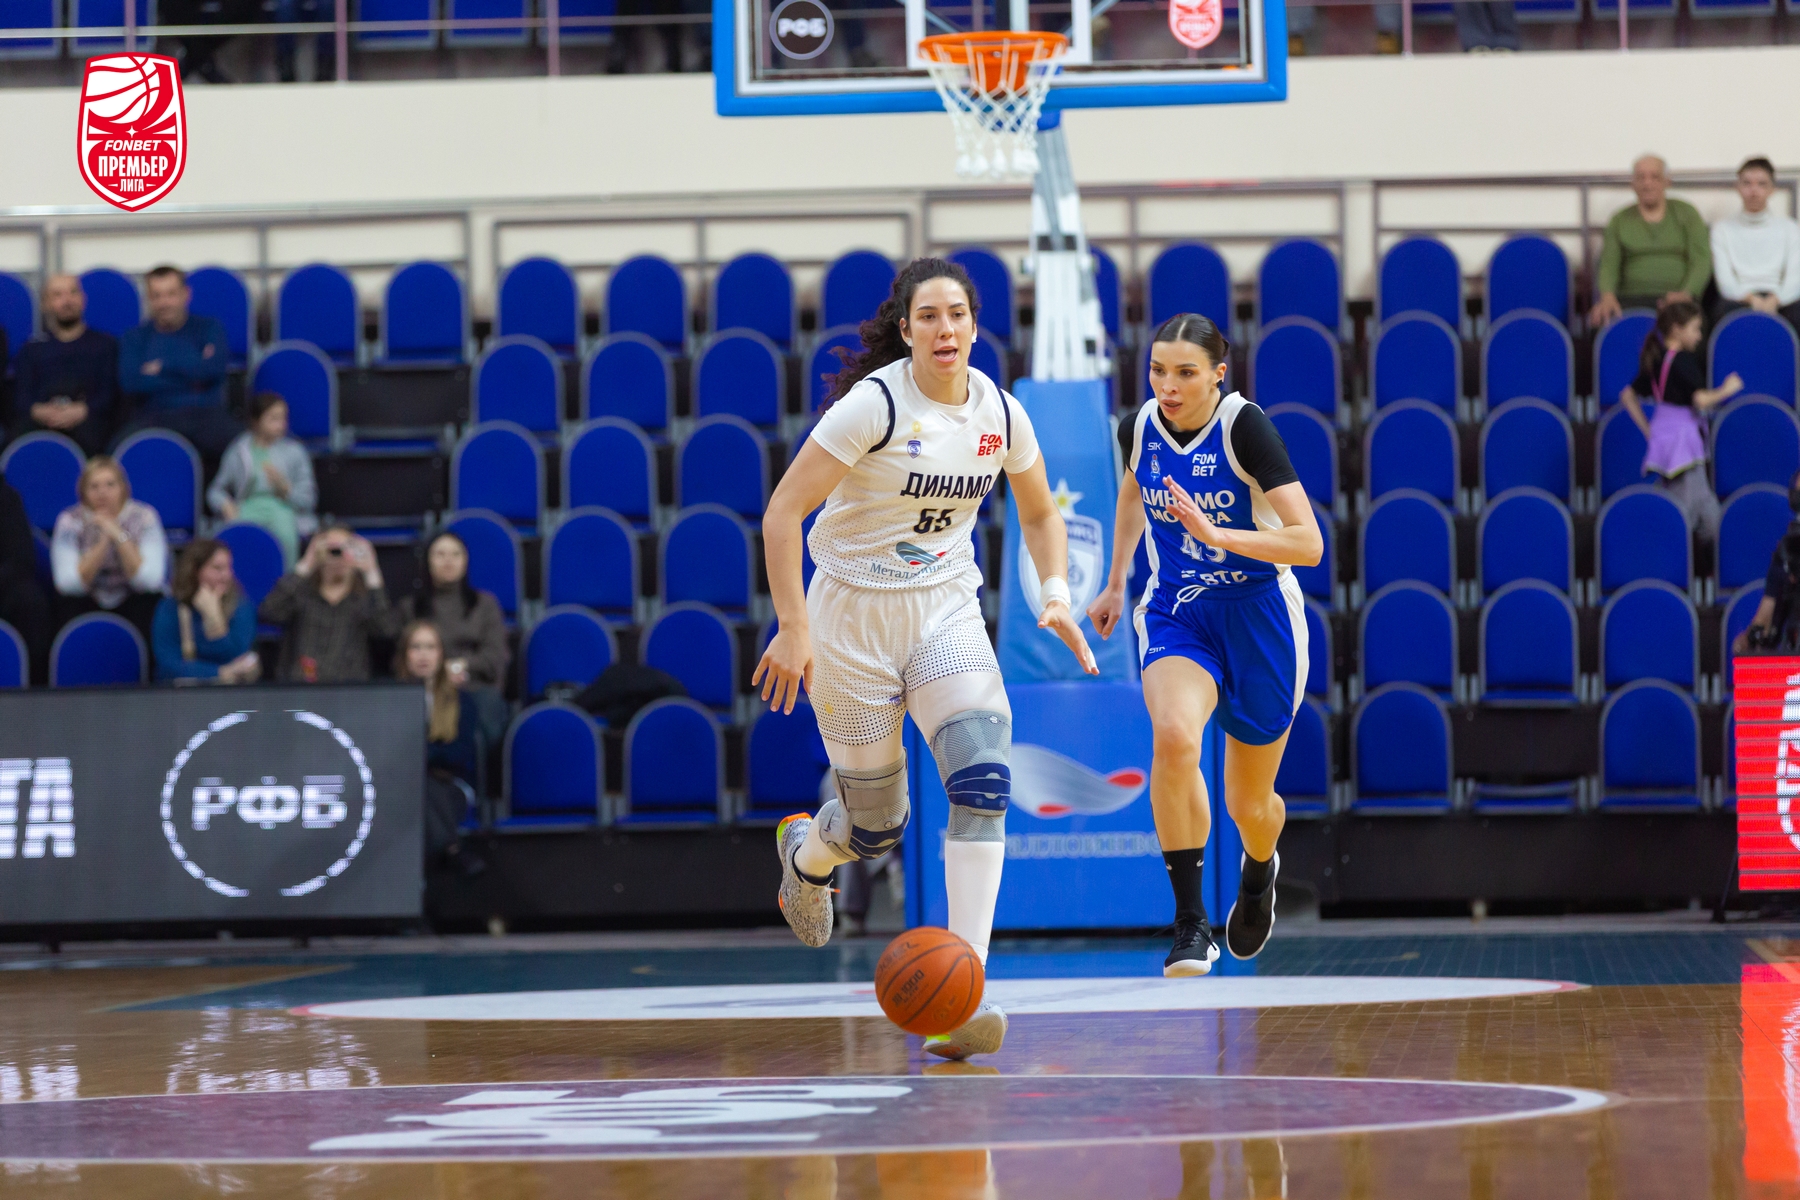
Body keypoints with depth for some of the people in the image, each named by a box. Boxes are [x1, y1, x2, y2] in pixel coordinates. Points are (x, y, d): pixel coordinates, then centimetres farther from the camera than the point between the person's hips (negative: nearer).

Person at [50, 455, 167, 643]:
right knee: (68, 605, -29)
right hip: (87, 601, 0)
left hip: (133, 600, 0)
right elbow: (68, 584, -20)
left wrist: (120, 537, -30)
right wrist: (103, 542, -29)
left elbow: (151, 582, -21)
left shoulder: (144, 518, -12)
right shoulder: (70, 521, -11)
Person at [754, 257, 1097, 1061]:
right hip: (853, 611, -3)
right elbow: (782, 512, -18)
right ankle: (806, 852, 47)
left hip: (946, 610, 4)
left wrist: (1055, 595, -1)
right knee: (877, 823, 7)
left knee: (984, 783, -20)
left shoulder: (999, 414, -2)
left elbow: (1039, 514, 15)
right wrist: (792, 628, -22)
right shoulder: (874, 405, -18)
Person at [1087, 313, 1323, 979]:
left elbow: (1309, 543, -24)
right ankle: (1191, 924, -25)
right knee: (1173, 734, -31)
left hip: (1258, 613, -2)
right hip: (1176, 611, 3)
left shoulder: (1244, 426, -19)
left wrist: (1215, 533, -33)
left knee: (1248, 803, 10)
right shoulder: (1146, 423, -4)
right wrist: (1115, 583, 26)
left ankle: (1259, 871, 50)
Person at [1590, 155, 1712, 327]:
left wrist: (1687, 294, -17)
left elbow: (1702, 260, 5)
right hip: (1631, 297, 1)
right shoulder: (1620, 221, 17)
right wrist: (1607, 297, -18)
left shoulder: (1686, 214, 15)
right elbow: (1608, 265, 6)